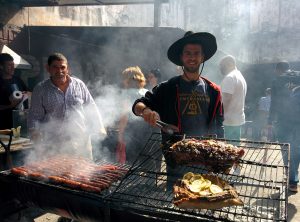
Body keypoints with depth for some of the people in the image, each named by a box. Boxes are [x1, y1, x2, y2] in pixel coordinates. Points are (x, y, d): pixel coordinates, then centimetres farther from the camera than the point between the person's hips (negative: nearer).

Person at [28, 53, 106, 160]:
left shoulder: (79, 85, 7)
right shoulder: (40, 89, 4)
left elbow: (91, 108, 12)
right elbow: (34, 116, 4)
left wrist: (99, 128, 4)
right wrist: (35, 133, -11)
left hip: (80, 140, 1)